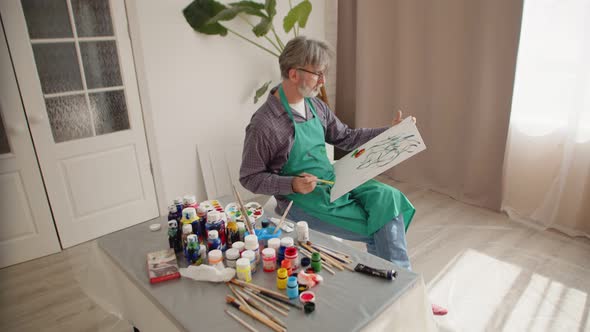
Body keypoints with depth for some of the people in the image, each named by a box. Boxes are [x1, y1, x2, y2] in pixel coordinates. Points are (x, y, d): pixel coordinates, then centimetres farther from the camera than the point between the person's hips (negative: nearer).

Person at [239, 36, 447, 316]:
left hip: (333, 182, 7)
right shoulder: (264, 124, -19)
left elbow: (346, 138, 14)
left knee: (388, 198, -13)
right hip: (302, 198, -7)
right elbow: (249, 178, -12)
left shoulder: (315, 105, 4)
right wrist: (292, 184, -26)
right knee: (378, 229, -10)